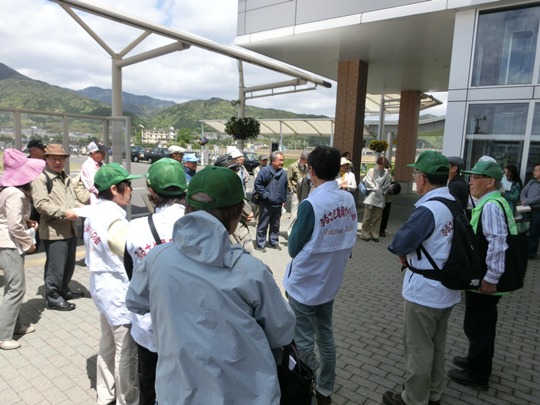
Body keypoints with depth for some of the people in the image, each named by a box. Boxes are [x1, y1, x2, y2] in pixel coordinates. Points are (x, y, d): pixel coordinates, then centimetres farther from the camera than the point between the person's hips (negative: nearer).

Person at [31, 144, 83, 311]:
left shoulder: (66, 177, 18)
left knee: (69, 265, 19)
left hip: (70, 229, 8)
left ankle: (64, 290, 36)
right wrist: (64, 212, -24)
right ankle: (53, 297, 15)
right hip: (54, 231, -8)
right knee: (56, 267, 0)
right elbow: (41, 204, -18)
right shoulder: (40, 177, -8)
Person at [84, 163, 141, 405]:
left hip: (102, 285, 10)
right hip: (118, 289, -10)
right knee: (126, 351, 6)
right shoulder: (114, 219, -25)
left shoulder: (95, 214, 4)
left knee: (108, 344, 23)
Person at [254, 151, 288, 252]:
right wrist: (266, 195, -14)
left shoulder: (283, 173, 7)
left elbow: (285, 187, 18)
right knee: (263, 225, 2)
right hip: (266, 204, -5)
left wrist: (283, 200, 12)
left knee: (275, 225, 16)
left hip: (278, 204, 6)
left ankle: (274, 242, 30)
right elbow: (258, 184, -11)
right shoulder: (265, 171, -11)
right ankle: (260, 244, 12)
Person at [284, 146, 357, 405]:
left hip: (304, 285, -6)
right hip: (330, 282, 7)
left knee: (303, 341, 10)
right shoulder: (349, 200, -5)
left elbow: (294, 248, -14)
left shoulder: (311, 204, -24)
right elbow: (348, 240, 6)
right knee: (325, 335, 20)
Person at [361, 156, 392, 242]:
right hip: (370, 197, -2)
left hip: (380, 198, 2)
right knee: (367, 217, -1)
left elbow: (387, 185, 2)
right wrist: (376, 189, -7)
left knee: (377, 218, 8)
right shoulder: (371, 171, 0)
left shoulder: (386, 173, 4)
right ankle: (366, 234, 8)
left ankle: (375, 235, 17)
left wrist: (380, 190, -5)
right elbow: (368, 182, -6)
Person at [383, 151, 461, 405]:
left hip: (424, 291, -8)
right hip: (447, 288, 8)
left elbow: (399, 243, -22)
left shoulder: (427, 209, -26)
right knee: (437, 345, 23)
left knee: (418, 349, 9)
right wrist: (413, 252, 1)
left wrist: (403, 254, 0)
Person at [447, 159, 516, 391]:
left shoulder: (491, 206, -23)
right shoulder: (488, 204, 9)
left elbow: (497, 244, -30)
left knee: (477, 326, 6)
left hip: (485, 280, -10)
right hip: (482, 277, 10)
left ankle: (477, 375, 23)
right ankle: (477, 361, 42)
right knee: (481, 324, 24)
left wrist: (491, 278, -26)